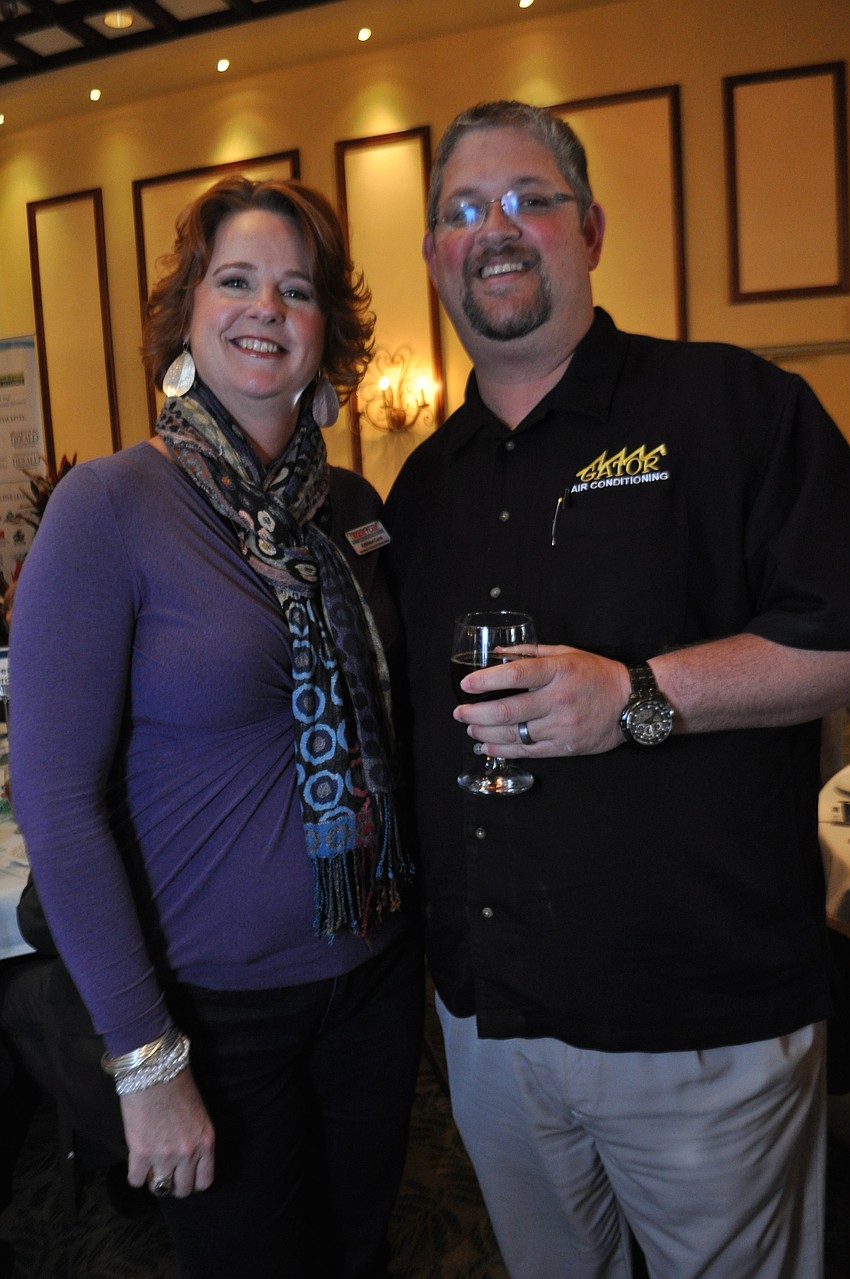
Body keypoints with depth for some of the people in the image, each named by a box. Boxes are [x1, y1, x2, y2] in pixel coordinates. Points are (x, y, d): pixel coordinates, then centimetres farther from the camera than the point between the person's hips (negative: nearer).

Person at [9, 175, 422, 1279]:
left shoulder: (353, 506, 1)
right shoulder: (110, 507, -16)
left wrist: (426, 907, 2)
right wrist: (147, 1055, -16)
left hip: (378, 967, 5)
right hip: (214, 1001, -4)